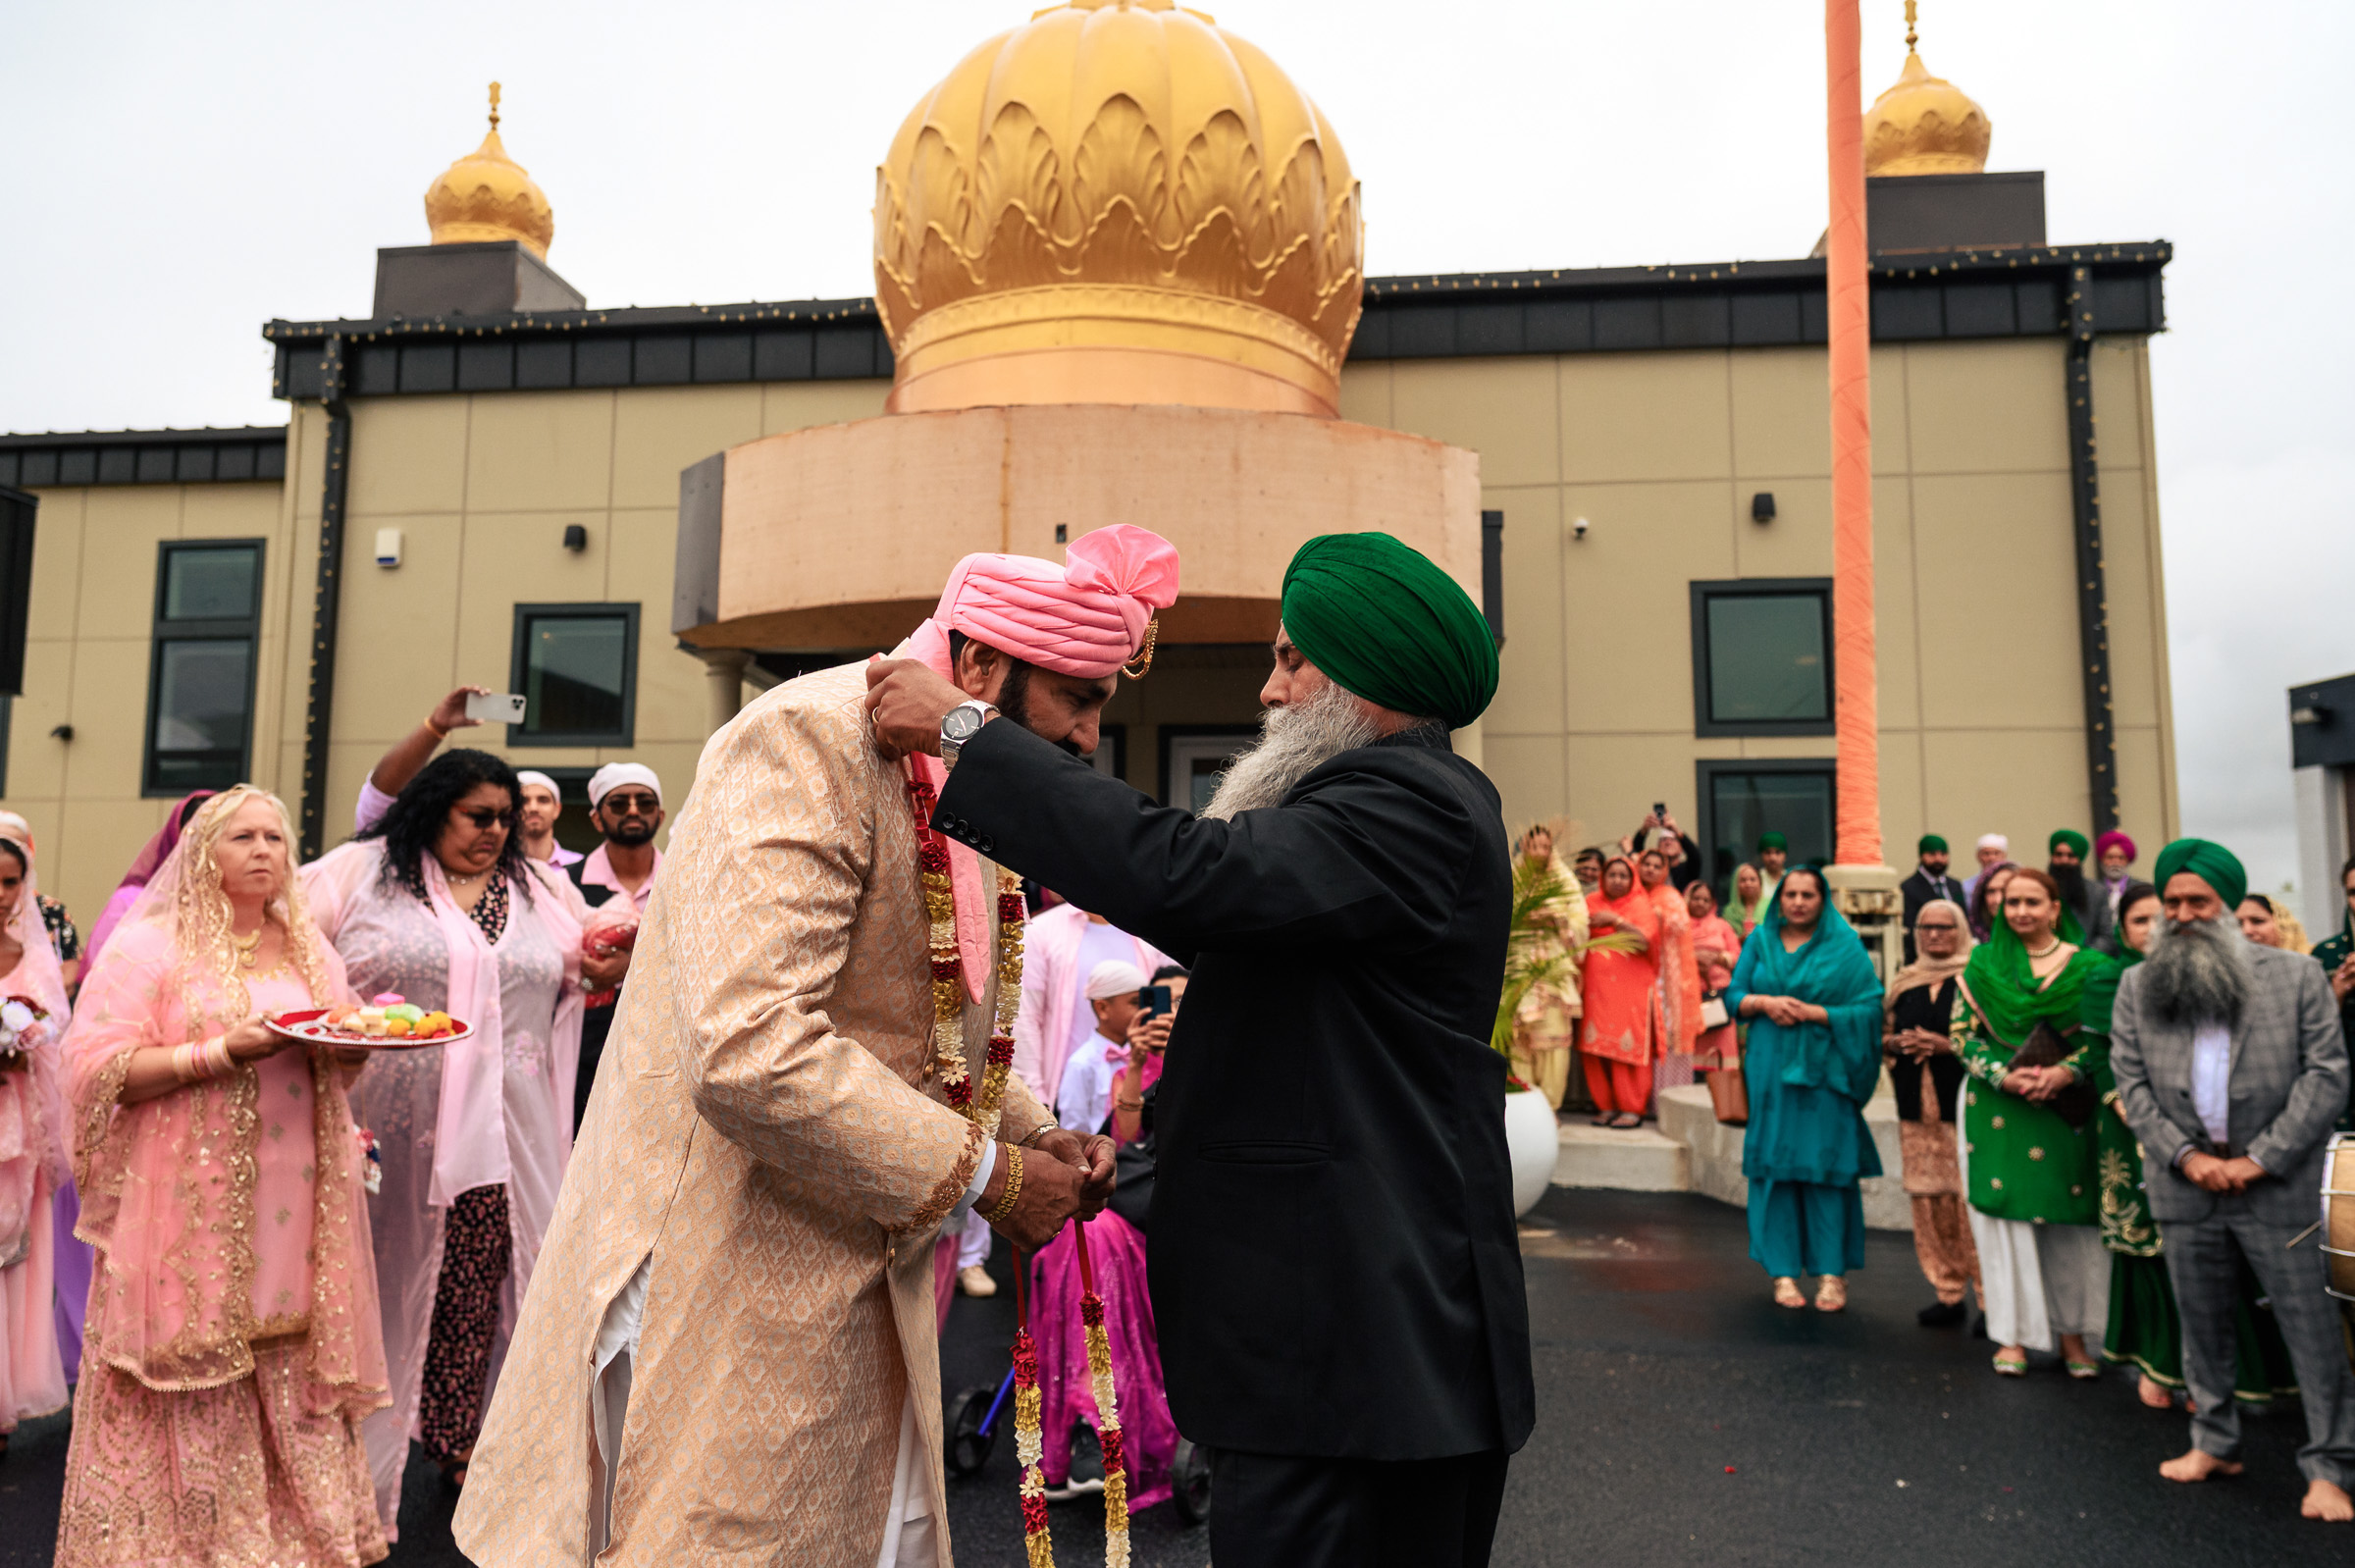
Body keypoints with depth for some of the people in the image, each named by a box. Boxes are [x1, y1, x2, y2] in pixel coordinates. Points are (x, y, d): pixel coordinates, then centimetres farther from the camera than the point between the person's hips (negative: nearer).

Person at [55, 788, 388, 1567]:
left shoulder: (310, 950, 14)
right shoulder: (147, 944, -2)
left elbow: (342, 1062, 19)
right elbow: (97, 1068, -9)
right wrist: (225, 1051, -19)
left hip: (293, 1205, 4)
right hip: (191, 1207, -4)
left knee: (293, 1375, 6)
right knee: (191, 1394, -1)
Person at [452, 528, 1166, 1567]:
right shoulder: (810, 741, -20)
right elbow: (750, 1051, -31)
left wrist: (1033, 1133, 2)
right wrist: (982, 1172, -21)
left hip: (860, 1279, 9)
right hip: (732, 1279, -9)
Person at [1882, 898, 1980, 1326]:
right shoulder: (1904, 983, 14)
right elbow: (1883, 1035, 21)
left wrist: (1947, 1045, -17)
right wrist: (1898, 1043, 0)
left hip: (1964, 1106, -5)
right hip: (1917, 1107, 5)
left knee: (1970, 1198, -9)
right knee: (1928, 1199, 7)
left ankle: (1990, 1294, 1)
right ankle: (1948, 1292, 18)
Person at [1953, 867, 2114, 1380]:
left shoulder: (2086, 966, 3)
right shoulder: (1982, 964, 4)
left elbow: (2102, 1035, 1)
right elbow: (1963, 1035, 1)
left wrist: (2064, 1072, -15)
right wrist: (2006, 1075, -14)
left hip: (2065, 1109, 0)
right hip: (1997, 1108, 0)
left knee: (2071, 1217, 3)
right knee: (2005, 1213, 0)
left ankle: (2072, 1332, 17)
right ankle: (2013, 1335, 9)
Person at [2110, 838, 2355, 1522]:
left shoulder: (2297, 975, 1)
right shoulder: (2137, 986, 8)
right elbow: (2131, 1083, 4)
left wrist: (2261, 1159, -11)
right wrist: (2185, 1156, -7)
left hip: (2276, 1185, -2)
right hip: (2185, 1185, 3)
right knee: (2202, 1323, 13)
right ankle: (2216, 1443, 27)